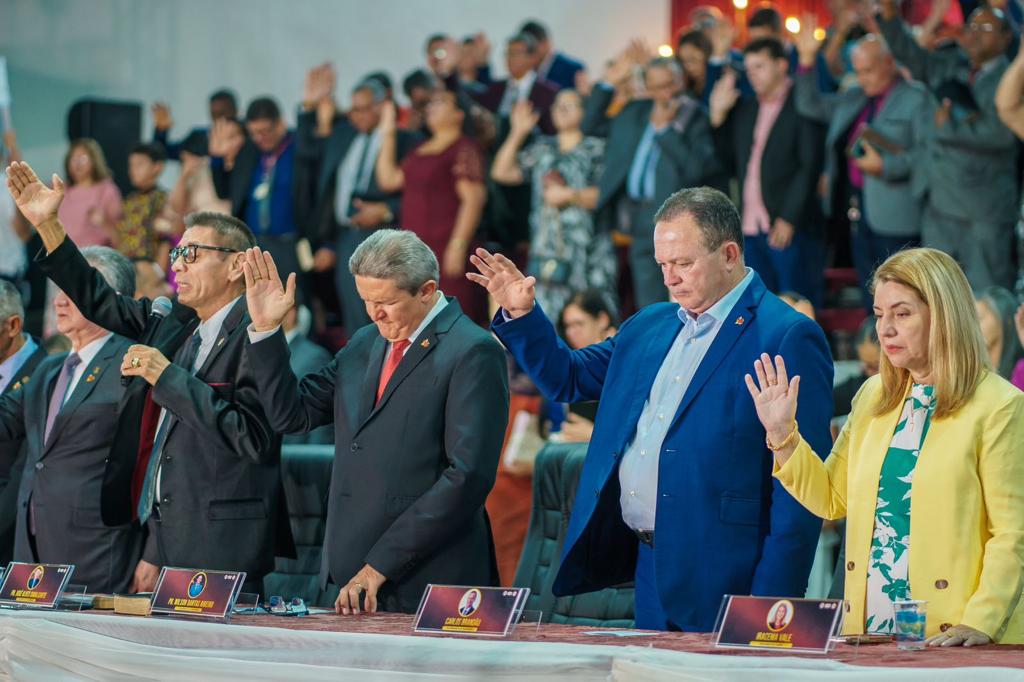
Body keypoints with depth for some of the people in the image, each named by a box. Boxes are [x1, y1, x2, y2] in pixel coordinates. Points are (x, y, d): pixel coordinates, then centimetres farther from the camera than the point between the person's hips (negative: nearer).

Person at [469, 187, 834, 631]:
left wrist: (773, 602, -18)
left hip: (720, 579, -7)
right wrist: (520, 315, 10)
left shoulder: (788, 338, -9)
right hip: (647, 567, 7)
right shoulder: (649, 327, 15)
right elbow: (569, 378, 28)